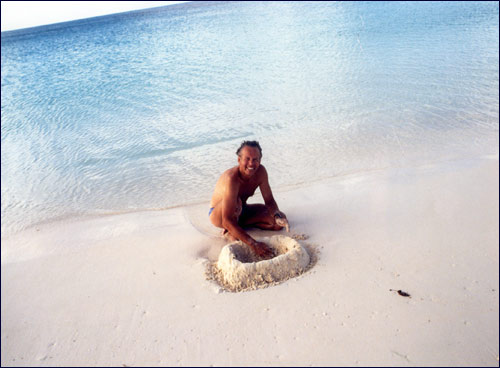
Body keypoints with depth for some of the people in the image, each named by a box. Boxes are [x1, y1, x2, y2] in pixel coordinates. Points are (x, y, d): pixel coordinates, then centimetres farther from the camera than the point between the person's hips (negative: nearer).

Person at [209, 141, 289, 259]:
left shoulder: (261, 171, -17)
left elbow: (269, 200, -7)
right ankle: (233, 232, -10)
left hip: (242, 211, 6)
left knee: (280, 220, -8)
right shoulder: (232, 178, -37)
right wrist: (254, 244, -45)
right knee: (236, 201, -40)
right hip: (217, 215, -6)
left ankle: (239, 224, -1)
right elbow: (227, 221, -41)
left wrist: (277, 216, -30)